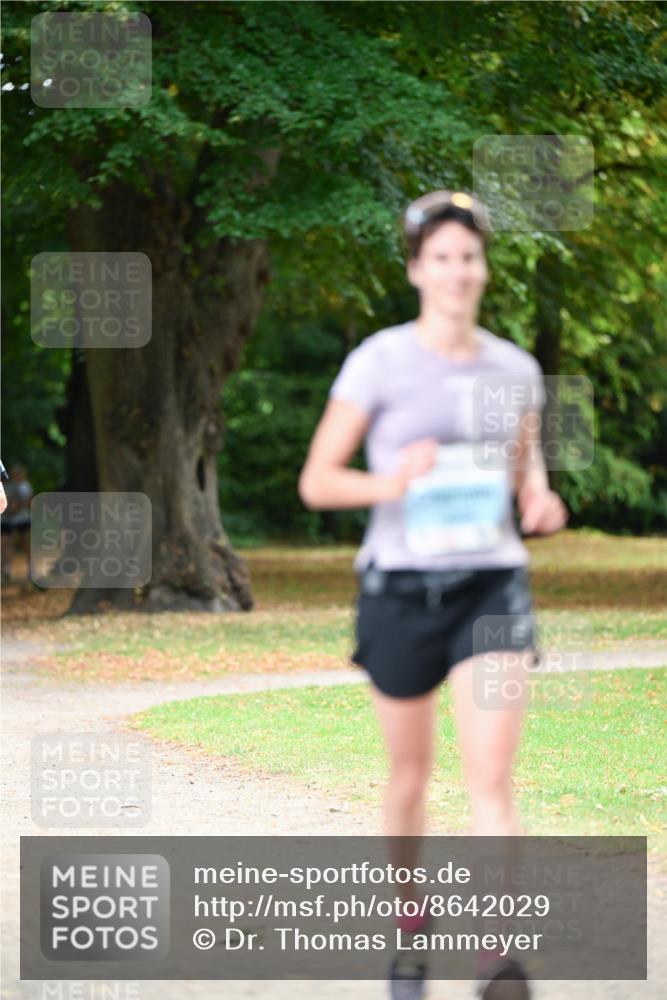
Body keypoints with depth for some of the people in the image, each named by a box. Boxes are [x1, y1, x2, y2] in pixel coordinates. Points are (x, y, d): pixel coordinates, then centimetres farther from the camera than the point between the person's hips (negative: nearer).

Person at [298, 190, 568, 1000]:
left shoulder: (516, 369, 4)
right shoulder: (377, 361, -7)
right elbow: (315, 482, -6)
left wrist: (541, 504, -5)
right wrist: (387, 484, -25)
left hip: (492, 584, 1)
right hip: (401, 589, -1)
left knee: (491, 779, -13)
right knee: (411, 771, 14)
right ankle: (410, 916, 39)